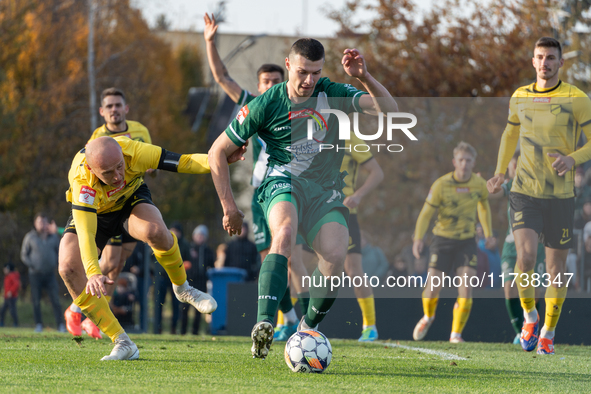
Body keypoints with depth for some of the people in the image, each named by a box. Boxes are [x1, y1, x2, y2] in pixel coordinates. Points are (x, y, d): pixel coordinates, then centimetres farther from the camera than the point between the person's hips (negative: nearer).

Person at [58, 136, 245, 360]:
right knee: (69, 268, -24)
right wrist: (93, 273, -62)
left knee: (155, 231, -35)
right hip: (93, 214, 0)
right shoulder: (82, 183, -40)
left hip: (132, 199, 0)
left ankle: (182, 289, -5)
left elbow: (181, 163, -26)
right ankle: (122, 343, -18)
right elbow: (85, 233, -47)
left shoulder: (132, 151, -34)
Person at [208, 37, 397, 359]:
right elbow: (218, 152, 3)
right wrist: (229, 208, 0)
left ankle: (308, 327, 4)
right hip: (283, 183, -2)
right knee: (284, 234, -36)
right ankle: (264, 326, -48)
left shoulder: (332, 94, 0)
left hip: (325, 189, 2)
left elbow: (389, 110, -9)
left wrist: (364, 78, -26)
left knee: (335, 256, -23)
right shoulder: (265, 105, -5)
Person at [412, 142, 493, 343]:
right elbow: (426, 213, -9)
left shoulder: (479, 185, -3)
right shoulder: (441, 185, -12)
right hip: (443, 239, -1)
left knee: (466, 288, -15)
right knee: (433, 287, -6)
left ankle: (456, 333, -3)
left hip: (467, 241, 1)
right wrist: (418, 238, -22)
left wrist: (488, 233, 22)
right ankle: (428, 316, 28)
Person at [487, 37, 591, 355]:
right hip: (524, 193, 1)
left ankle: (548, 332, 23)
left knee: (556, 268, 5)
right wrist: (500, 172, 14)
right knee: (525, 257, -18)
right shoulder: (520, 97, 6)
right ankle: (529, 316, 8)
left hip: (561, 196, -1)